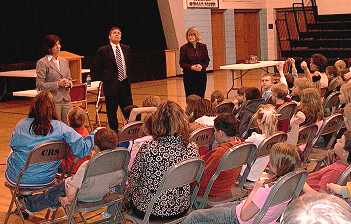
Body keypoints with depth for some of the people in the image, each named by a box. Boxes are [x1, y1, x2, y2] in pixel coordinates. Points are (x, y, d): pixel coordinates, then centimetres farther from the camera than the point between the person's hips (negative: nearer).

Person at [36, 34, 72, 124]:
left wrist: (69, 83, -2)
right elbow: (40, 85, -9)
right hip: (52, 101, -5)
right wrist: (57, 84, -16)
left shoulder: (64, 61, 14)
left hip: (66, 100, 6)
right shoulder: (42, 63, -5)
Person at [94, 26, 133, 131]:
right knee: (112, 112, 3)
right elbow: (97, 69, 0)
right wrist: (105, 80, -1)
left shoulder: (126, 49, 10)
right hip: (111, 85, -4)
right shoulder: (103, 51, -4)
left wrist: (128, 77, 12)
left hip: (125, 84, 4)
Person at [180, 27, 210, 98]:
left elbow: (207, 60, 8)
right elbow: (181, 63, -1)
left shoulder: (203, 47, 6)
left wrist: (202, 66, -13)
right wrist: (191, 67, -17)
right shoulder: (184, 48, -1)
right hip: (189, 76, -2)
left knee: (201, 97, 2)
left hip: (201, 75, 2)